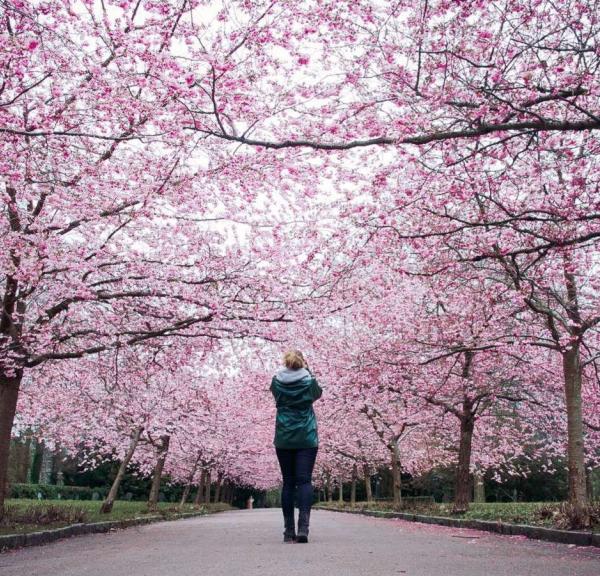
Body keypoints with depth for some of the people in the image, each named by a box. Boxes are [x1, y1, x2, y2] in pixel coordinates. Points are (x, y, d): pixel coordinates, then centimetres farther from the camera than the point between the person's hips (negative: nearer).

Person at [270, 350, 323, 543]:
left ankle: (289, 531, 6)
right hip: (307, 439, -1)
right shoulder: (309, 381, -4)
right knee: (304, 481, -3)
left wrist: (286, 369, 15)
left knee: (288, 483, 7)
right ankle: (303, 527, -17)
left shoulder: (277, 381, -2)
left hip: (283, 439, 2)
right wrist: (308, 371, 16)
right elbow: (318, 394, 18)